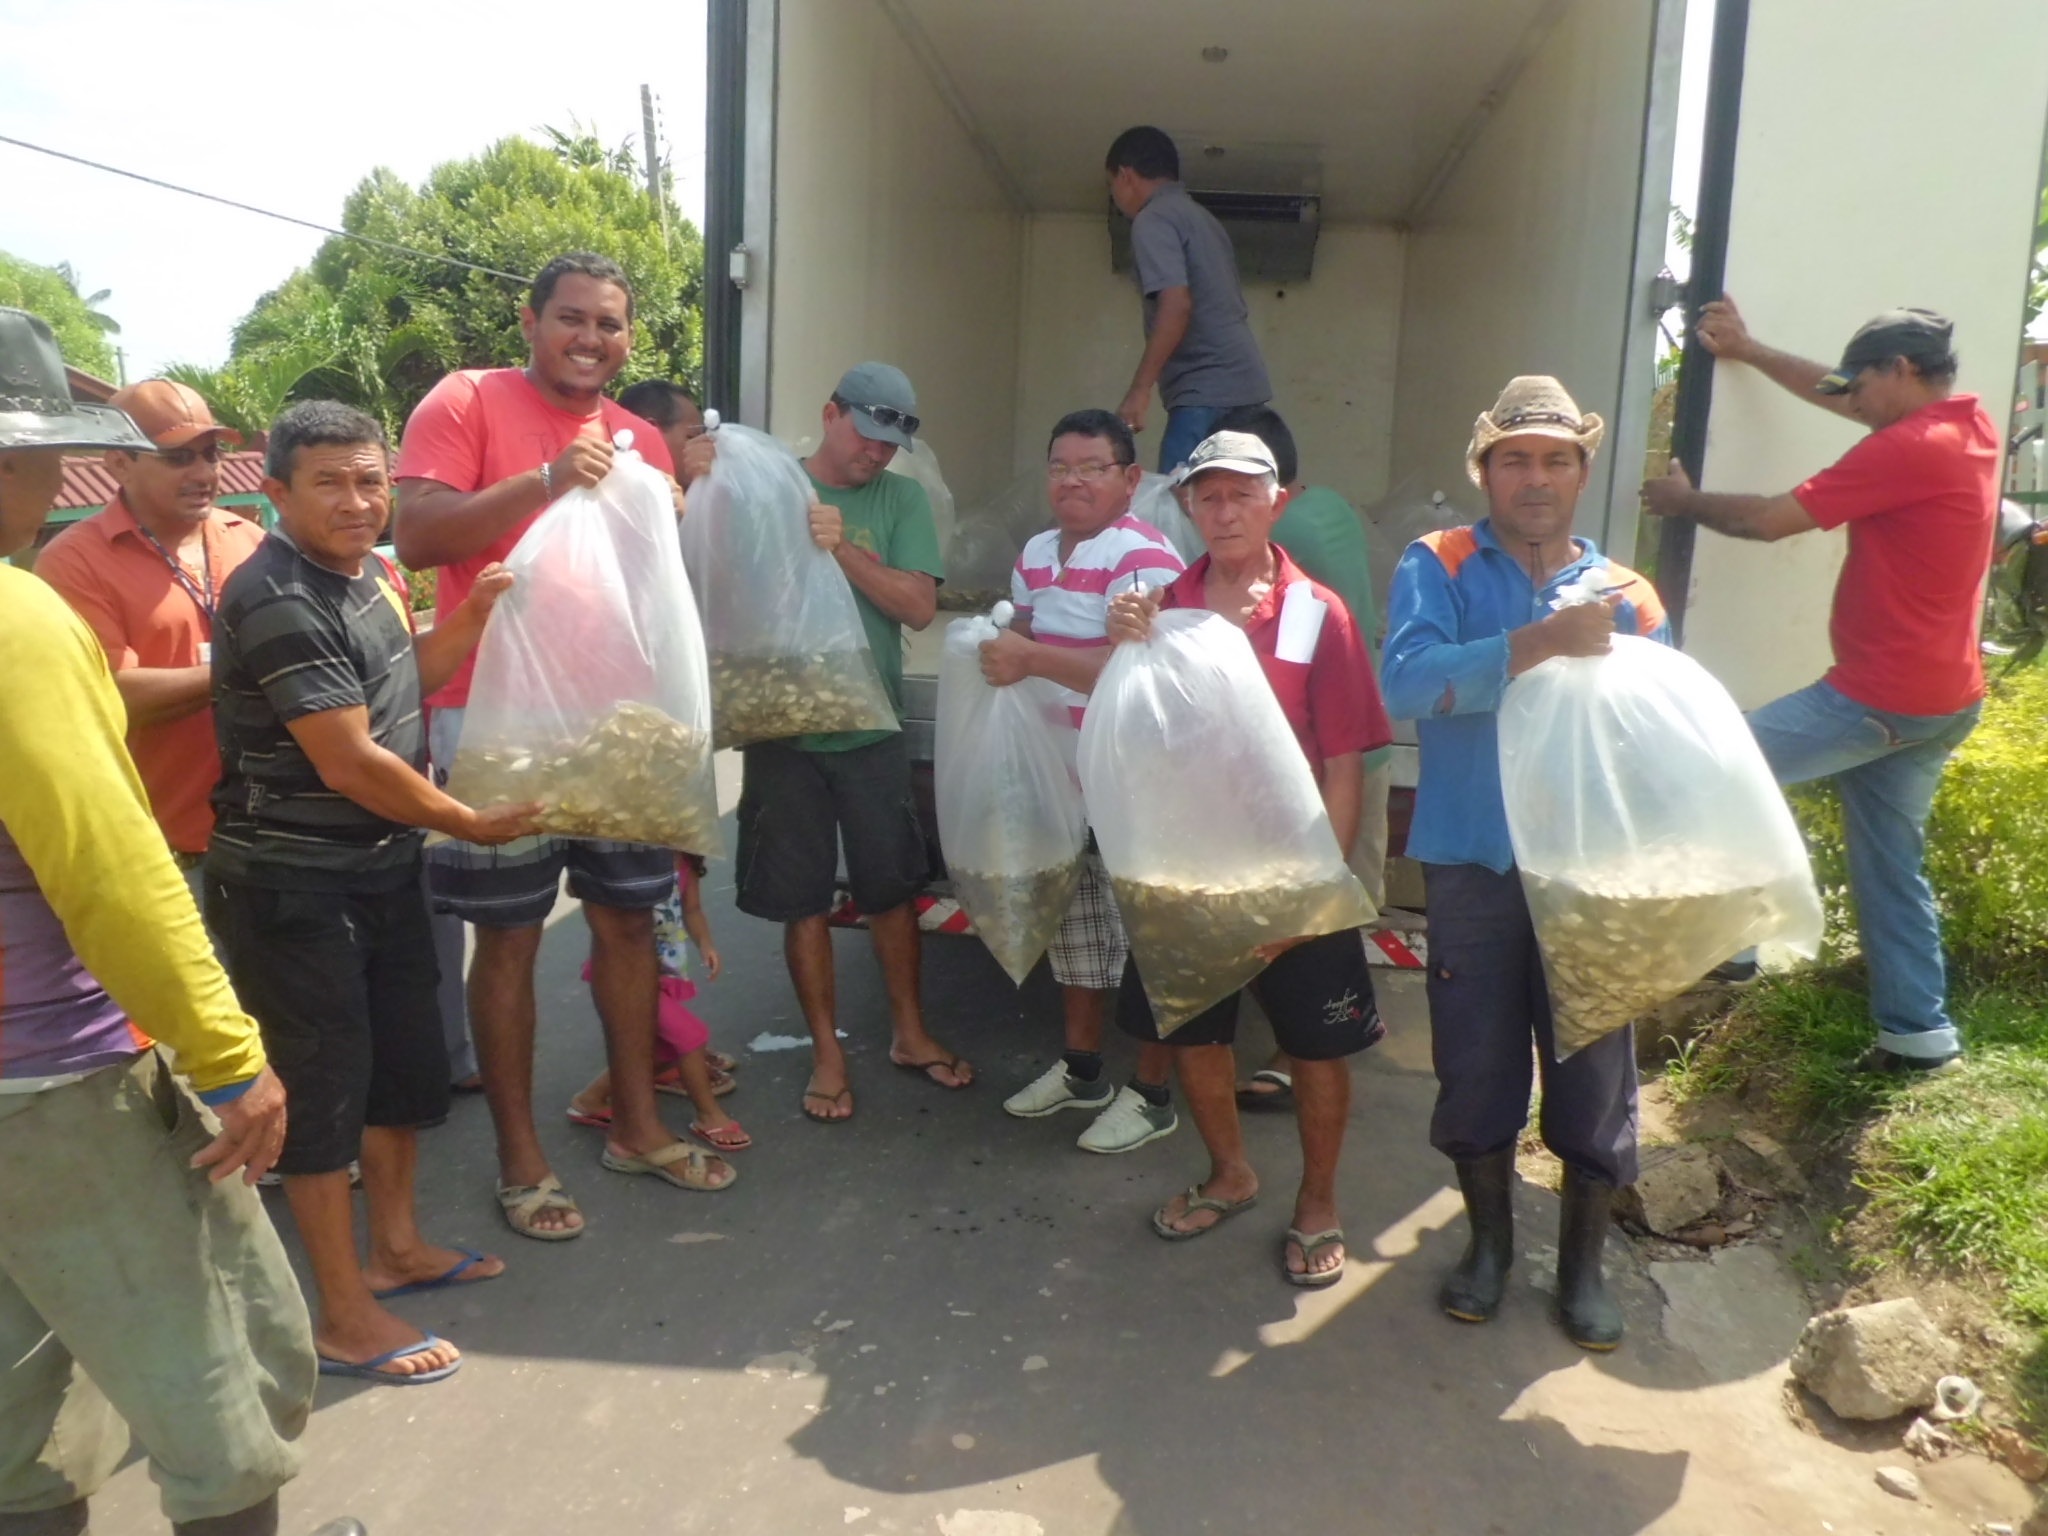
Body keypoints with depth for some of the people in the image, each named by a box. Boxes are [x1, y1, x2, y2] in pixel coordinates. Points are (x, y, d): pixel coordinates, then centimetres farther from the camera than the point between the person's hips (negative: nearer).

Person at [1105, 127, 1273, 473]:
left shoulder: (1153, 220, -5)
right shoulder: (1201, 218, 24)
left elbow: (1176, 304, -19)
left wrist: (1139, 389, -21)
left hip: (1207, 391, -9)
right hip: (1242, 384, 9)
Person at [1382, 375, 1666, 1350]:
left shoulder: (1628, 597, 5)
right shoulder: (1439, 568, -1)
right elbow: (1408, 682, -20)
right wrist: (1543, 640, -28)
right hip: (1474, 866, -1)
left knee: (1595, 1070, 10)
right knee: (1477, 1062, 11)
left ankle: (1582, 1260, 32)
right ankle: (1489, 1241, 35)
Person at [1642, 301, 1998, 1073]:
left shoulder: (1911, 448, -18)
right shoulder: (1972, 424, 9)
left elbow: (1769, 519, -15)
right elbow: (1834, 393, 20)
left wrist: (1683, 501, 1)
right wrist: (1747, 350, 22)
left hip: (1881, 698, -10)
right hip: (1944, 698, 10)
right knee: (1891, 866, 16)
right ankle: (1917, 1030, 23)